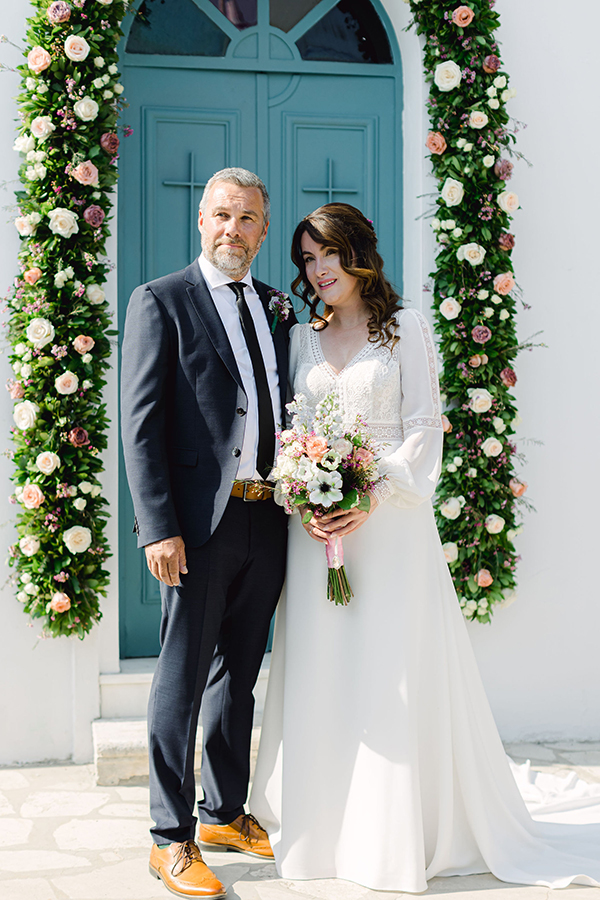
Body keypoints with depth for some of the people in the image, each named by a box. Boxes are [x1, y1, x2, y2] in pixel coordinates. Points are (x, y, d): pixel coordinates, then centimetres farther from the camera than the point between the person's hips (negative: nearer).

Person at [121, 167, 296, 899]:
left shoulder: (276, 309, 14)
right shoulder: (160, 302, -3)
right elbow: (140, 422, -9)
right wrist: (158, 528, -17)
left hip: (266, 521, 6)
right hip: (199, 522, -6)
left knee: (239, 675, 16)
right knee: (183, 681, 1)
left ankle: (226, 814, 30)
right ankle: (172, 839, 13)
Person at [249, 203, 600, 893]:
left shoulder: (405, 328, 2)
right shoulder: (301, 339, 13)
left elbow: (423, 429, -4)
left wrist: (372, 500, -17)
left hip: (390, 520, -3)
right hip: (315, 524, 4)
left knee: (394, 673, -1)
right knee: (319, 674, 5)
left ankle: (398, 838, 10)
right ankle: (323, 826, 17)